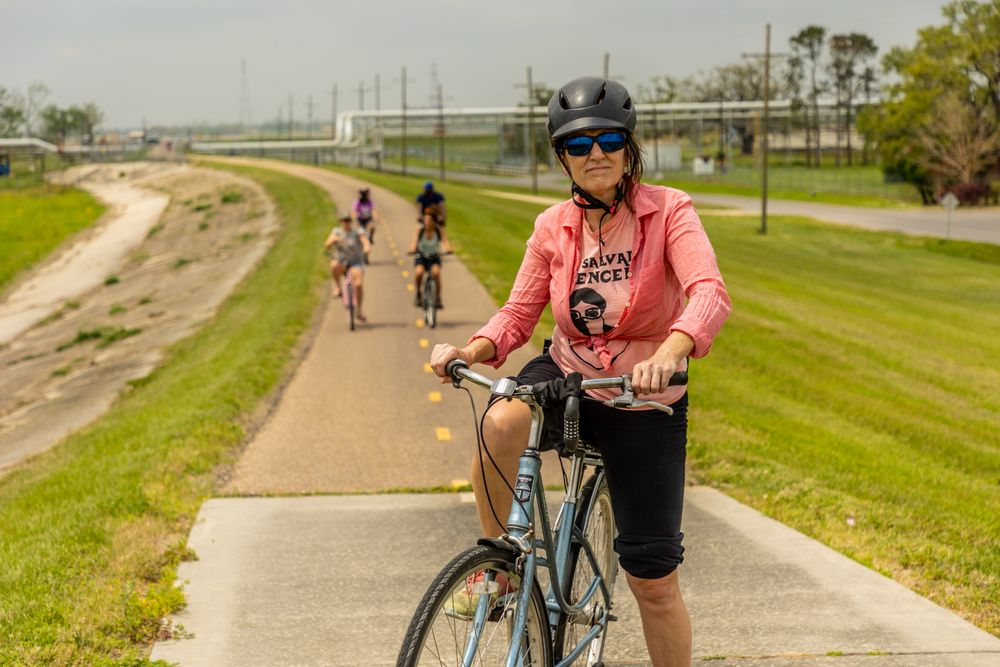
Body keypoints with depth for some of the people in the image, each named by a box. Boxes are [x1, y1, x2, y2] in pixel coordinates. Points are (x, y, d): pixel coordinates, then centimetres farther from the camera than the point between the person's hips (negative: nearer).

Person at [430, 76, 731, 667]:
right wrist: (472, 351, -23)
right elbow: (519, 314, -1)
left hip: (644, 402, -2)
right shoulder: (554, 226, -2)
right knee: (501, 422, -34)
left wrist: (669, 353, -48)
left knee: (654, 579, 1)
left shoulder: (668, 210, -12)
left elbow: (710, 293, -27)